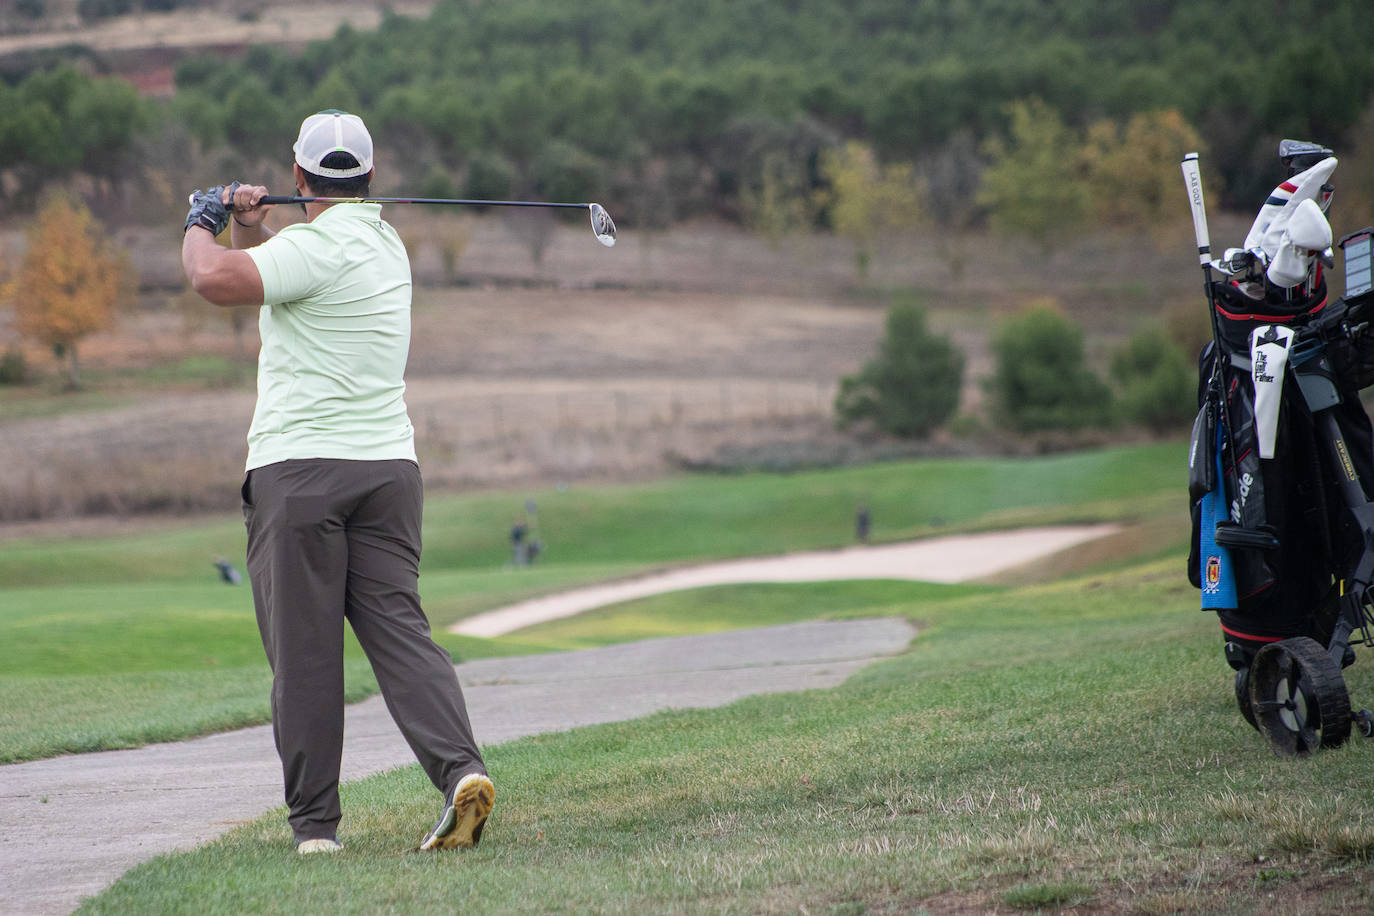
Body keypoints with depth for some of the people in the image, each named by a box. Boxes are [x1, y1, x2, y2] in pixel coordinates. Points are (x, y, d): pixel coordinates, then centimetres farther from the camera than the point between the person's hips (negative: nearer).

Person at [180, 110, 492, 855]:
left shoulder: (319, 246, -11)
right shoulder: (383, 241, 18)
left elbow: (215, 279, -24)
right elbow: (268, 278, 30)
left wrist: (202, 225, -4)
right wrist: (249, 228, 12)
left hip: (299, 468, -7)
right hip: (388, 466, 7)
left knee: (304, 652, -1)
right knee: (398, 628, -1)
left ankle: (314, 822, 1)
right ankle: (459, 769, -21)